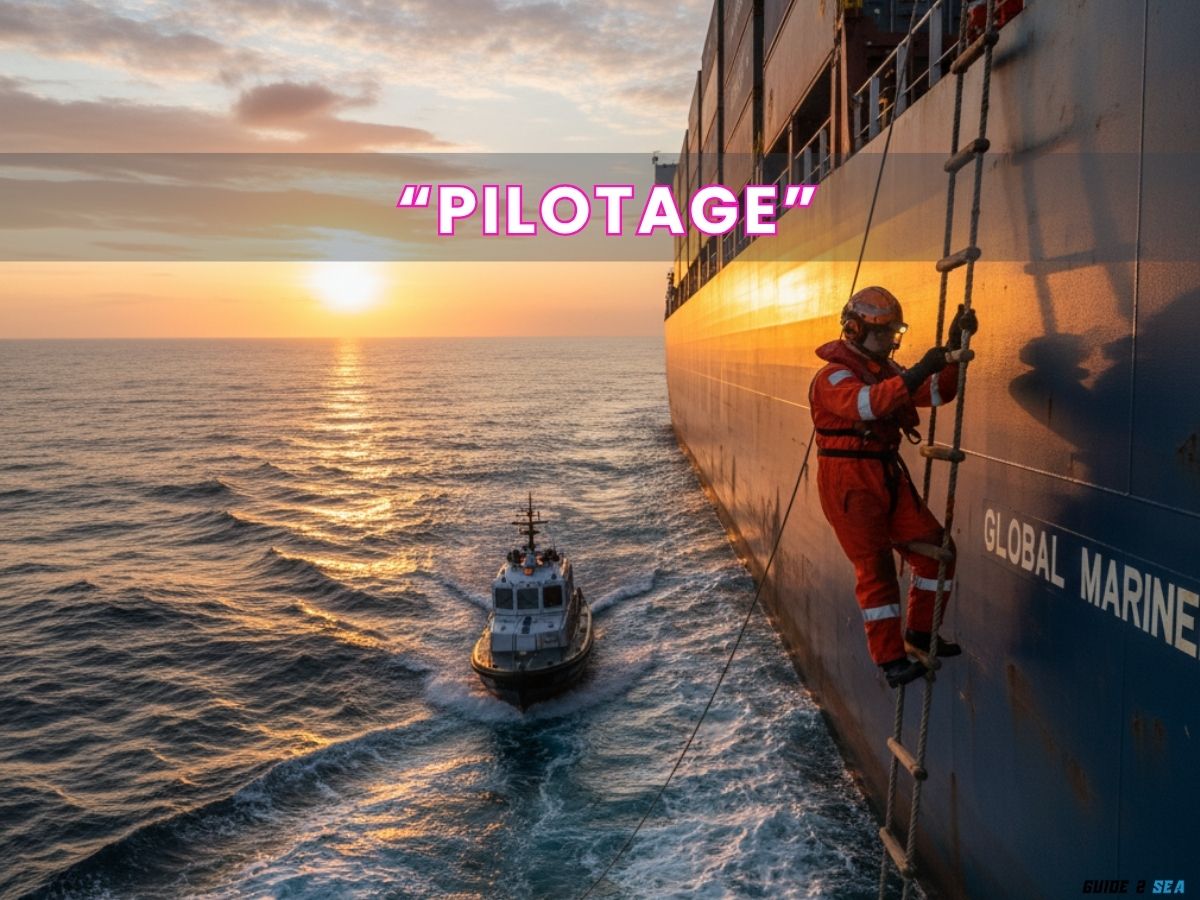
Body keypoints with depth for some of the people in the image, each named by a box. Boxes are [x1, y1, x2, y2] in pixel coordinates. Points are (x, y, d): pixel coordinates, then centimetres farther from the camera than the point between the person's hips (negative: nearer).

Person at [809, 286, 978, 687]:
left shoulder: (887, 371, 14)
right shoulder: (834, 376, -13)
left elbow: (937, 392, 4)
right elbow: (867, 404, -34)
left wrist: (954, 348, -9)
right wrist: (919, 371, -40)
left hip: (889, 476, 8)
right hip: (849, 482, -8)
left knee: (935, 549, 6)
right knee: (875, 568, -6)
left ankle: (919, 636, 22)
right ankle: (891, 660, 4)